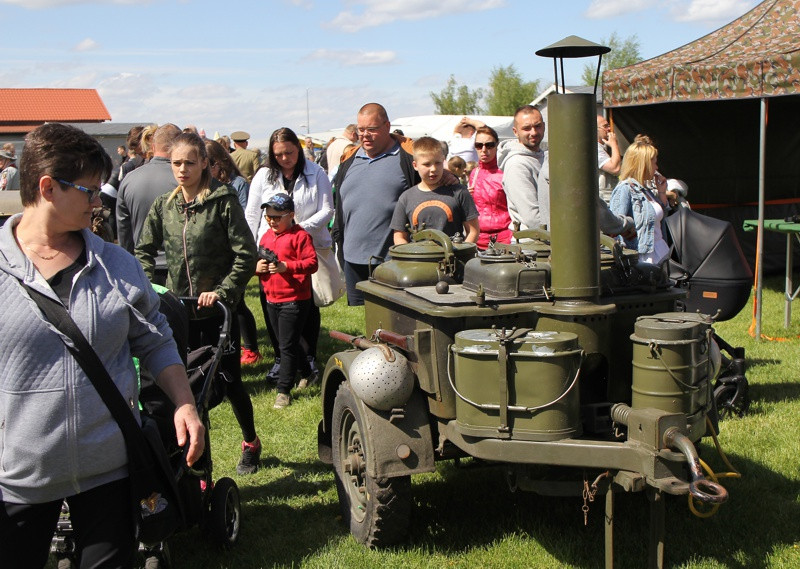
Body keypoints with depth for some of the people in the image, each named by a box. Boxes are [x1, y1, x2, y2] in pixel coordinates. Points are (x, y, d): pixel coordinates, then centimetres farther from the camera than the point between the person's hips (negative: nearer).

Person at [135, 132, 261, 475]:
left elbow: (246, 254, -12)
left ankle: (250, 442, 32)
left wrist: (222, 291, -19)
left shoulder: (223, 201, -9)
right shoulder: (164, 206, 6)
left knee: (229, 381, 7)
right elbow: (144, 251, 13)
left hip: (218, 310, -4)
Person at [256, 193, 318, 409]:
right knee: (285, 344, 18)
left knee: (287, 346, -5)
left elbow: (311, 263, -18)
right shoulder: (266, 236, 12)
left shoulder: (300, 236, -11)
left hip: (294, 300, -8)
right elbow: (258, 260, 20)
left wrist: (285, 266, -28)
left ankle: (283, 391, 1)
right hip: (272, 300, 8)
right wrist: (257, 267, -4)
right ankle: (307, 373, 38)